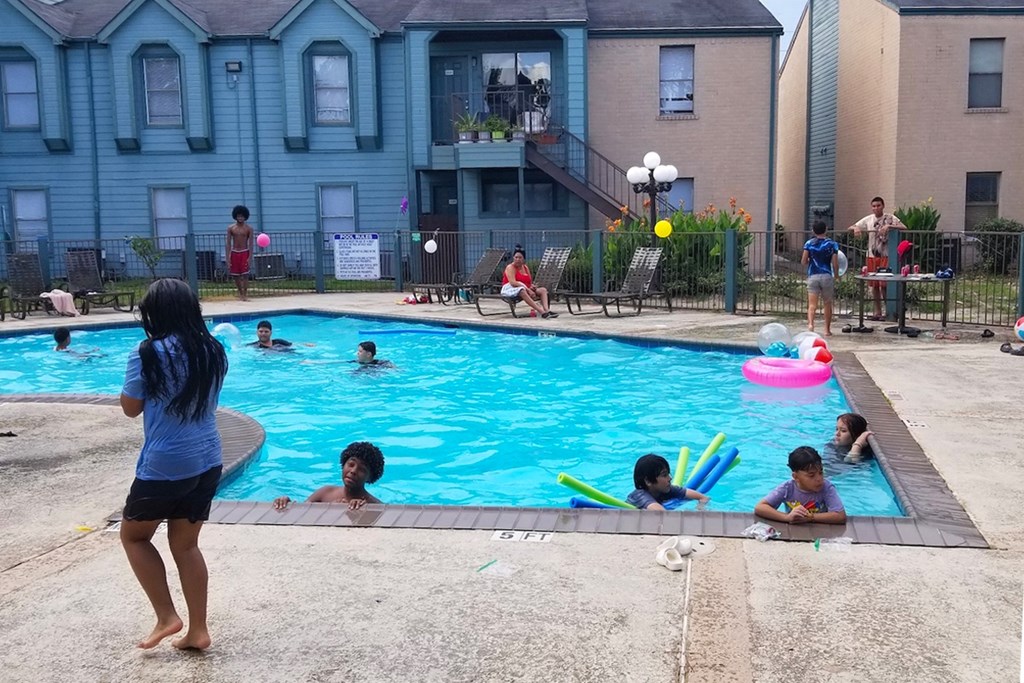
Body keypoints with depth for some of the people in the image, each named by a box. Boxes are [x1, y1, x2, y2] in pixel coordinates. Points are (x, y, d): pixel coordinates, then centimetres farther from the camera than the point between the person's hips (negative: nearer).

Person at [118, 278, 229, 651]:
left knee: (133, 535, 17)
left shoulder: (149, 354, -15)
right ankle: (198, 630, 18)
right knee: (186, 545, 16)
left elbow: (131, 408, -2)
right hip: (207, 462, 6)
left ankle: (166, 616, 14)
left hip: (165, 466, -6)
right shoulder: (213, 351, 3)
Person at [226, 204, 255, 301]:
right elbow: (228, 244, 2)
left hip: (244, 253, -2)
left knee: (245, 275, -7)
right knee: (235, 275, 7)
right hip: (234, 253, 2)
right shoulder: (231, 228, 2)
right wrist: (228, 258, -4)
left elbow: (251, 244, -4)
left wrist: (250, 257, -13)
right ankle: (240, 292, 24)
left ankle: (245, 294, -1)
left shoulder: (249, 228, -2)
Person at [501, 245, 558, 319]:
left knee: (543, 290, -8)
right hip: (510, 289, -8)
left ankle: (546, 310, -35)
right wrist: (528, 289, -27)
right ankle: (542, 312, -51)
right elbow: (513, 282, -22)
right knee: (522, 291, -41)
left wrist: (532, 287, -11)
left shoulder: (526, 267, 16)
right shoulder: (510, 267, -7)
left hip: (526, 289, 8)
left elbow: (530, 282, 15)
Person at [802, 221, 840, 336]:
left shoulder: (809, 243, 2)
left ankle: (810, 323, -32)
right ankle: (827, 330, 17)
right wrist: (836, 275, 14)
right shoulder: (832, 244, 2)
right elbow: (835, 263, -2)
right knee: (827, 304, 13)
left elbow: (803, 261, -1)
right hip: (827, 276, 0)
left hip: (813, 276, 0)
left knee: (812, 304, -7)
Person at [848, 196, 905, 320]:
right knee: (874, 285, 7)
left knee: (884, 284, -7)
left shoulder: (890, 218, -3)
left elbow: (904, 228, -15)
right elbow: (849, 228, 10)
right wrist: (855, 228, -13)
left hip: (885, 255, -4)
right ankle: (877, 312, 16)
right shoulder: (868, 219, 8)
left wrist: (888, 226, -28)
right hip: (872, 255, 4)